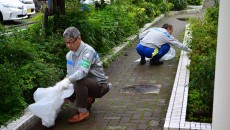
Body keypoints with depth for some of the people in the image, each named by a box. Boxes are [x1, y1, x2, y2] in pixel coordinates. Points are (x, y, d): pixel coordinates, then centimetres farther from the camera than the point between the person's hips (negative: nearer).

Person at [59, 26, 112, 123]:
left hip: (99, 85, -8)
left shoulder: (88, 51, -22)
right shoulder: (69, 55, 3)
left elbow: (83, 71, -36)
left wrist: (68, 80, -49)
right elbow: (70, 74, 7)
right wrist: (62, 83, -12)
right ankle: (87, 100, 14)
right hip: (86, 84, 8)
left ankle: (83, 112, -22)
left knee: (79, 81, -35)